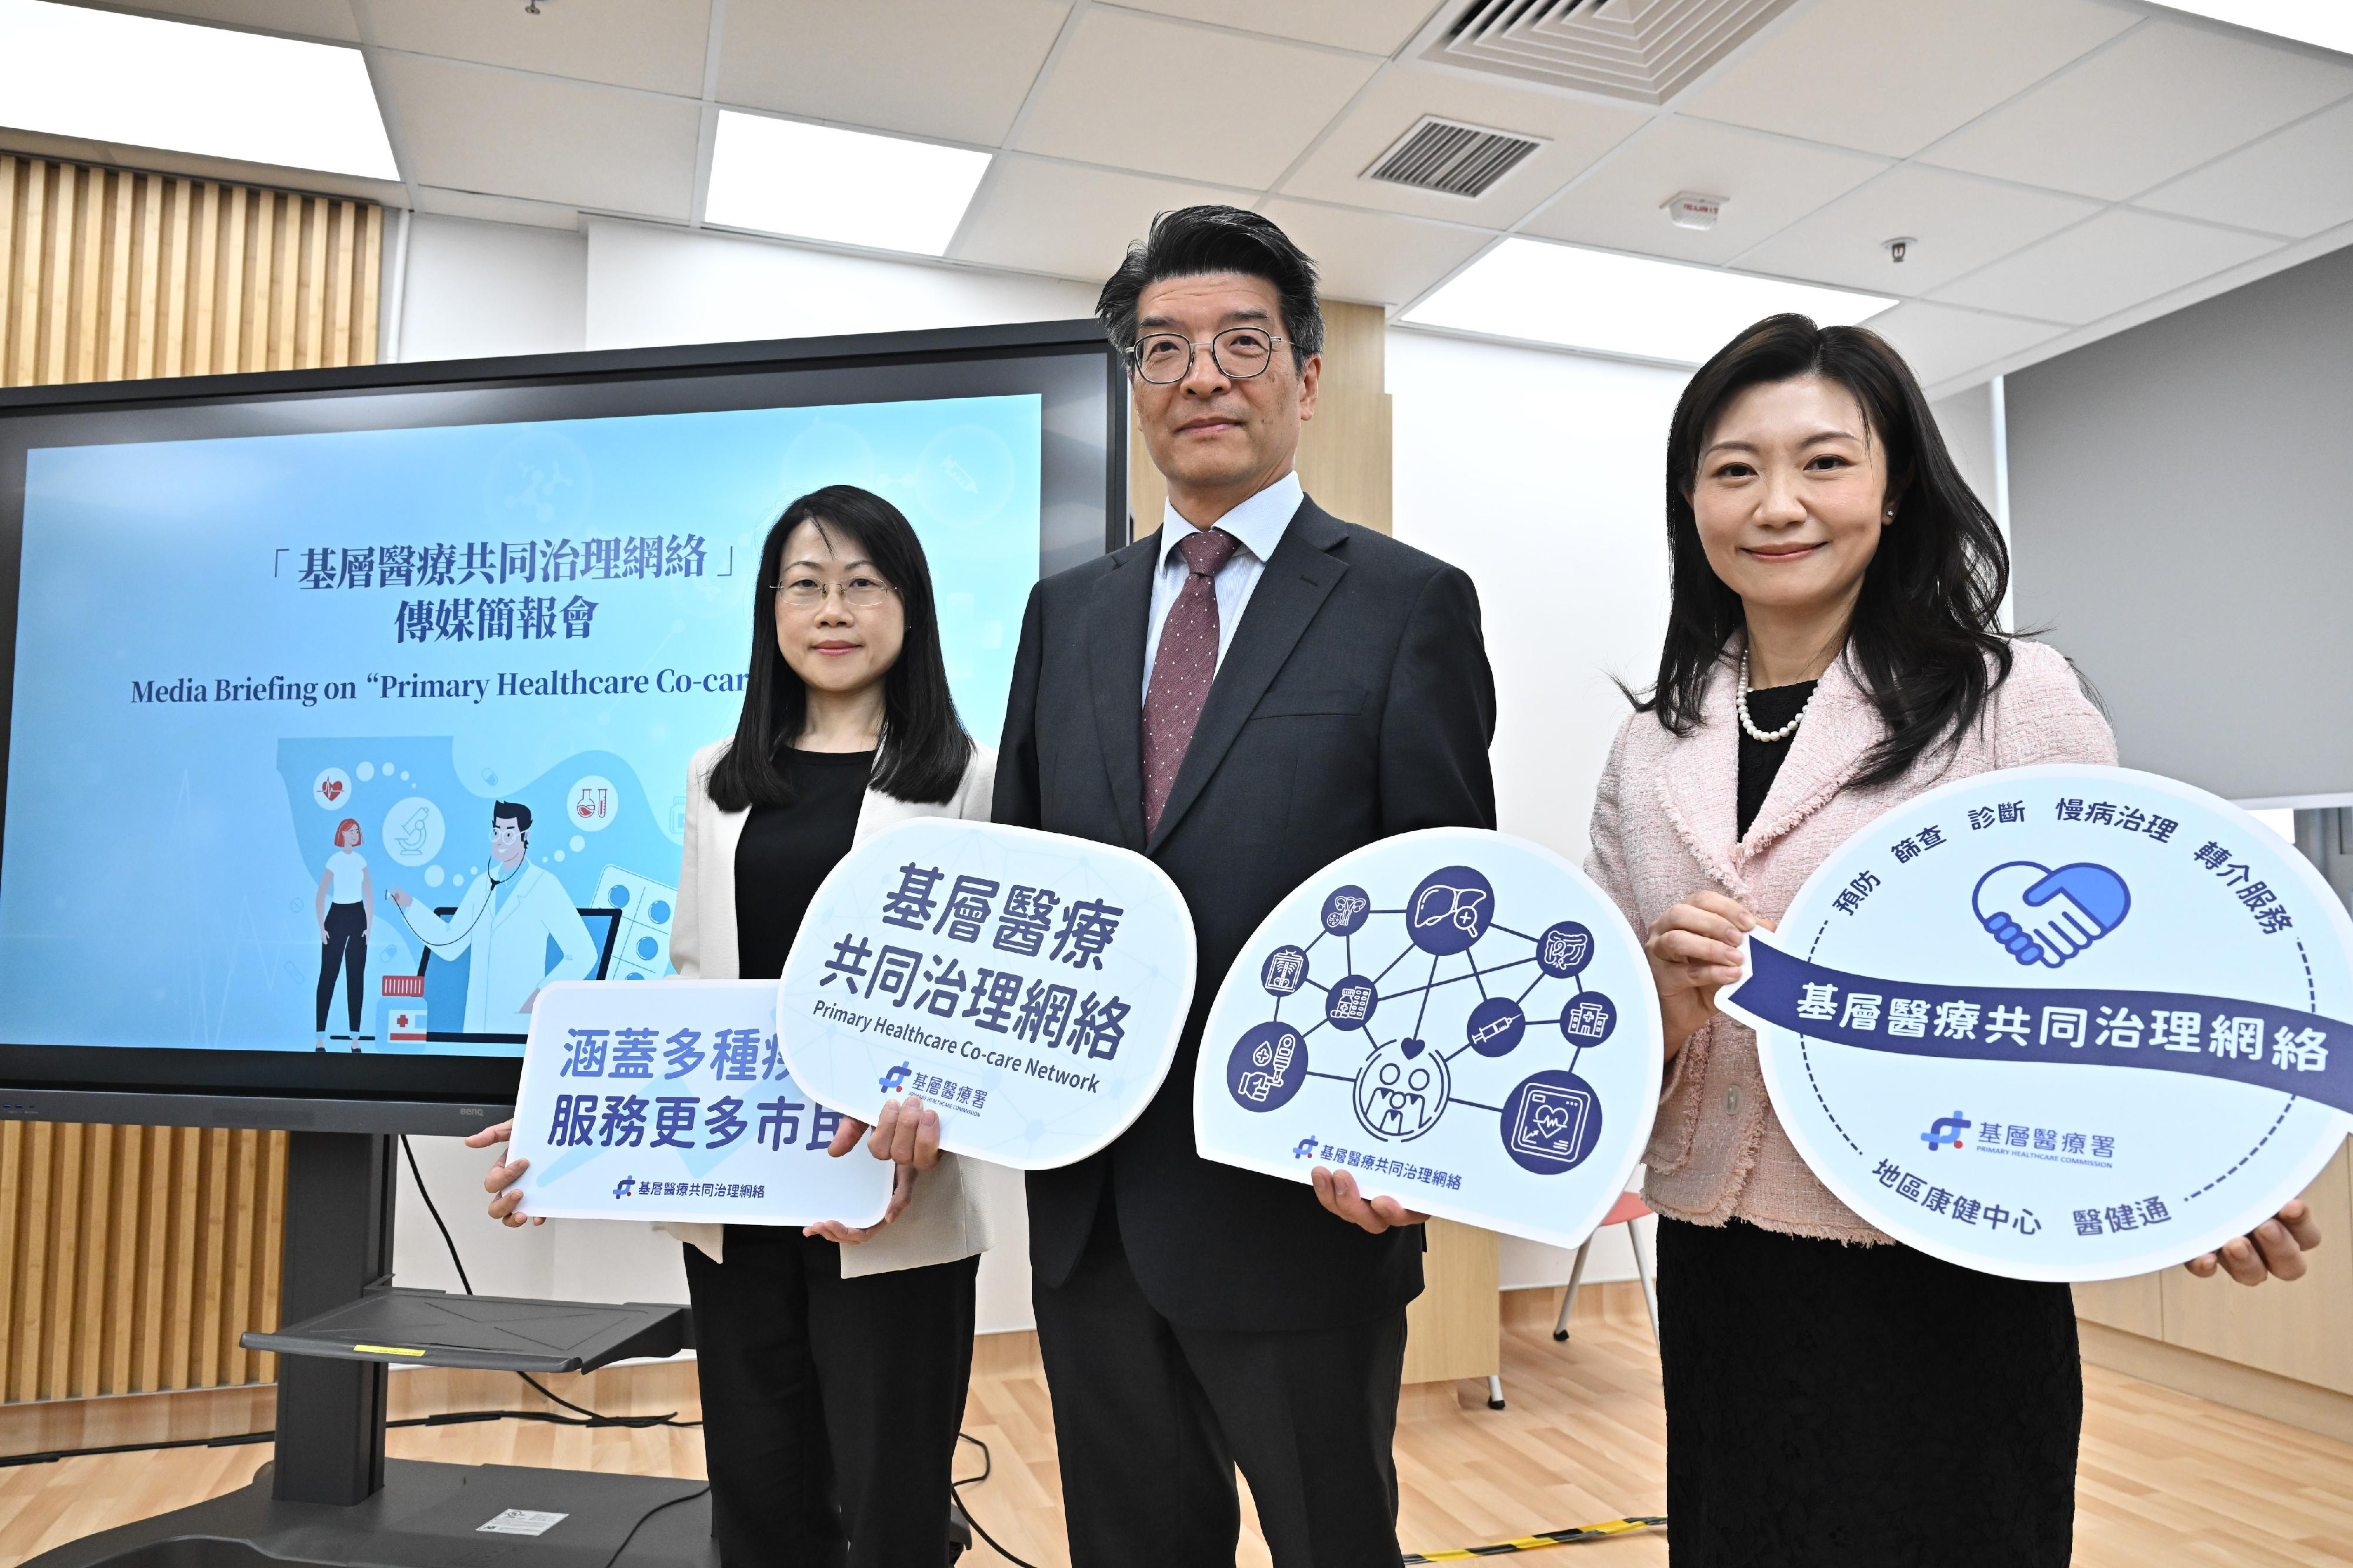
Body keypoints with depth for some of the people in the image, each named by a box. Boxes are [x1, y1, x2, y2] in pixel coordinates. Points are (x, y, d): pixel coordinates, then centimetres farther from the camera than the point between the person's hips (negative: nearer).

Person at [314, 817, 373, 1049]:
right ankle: (320, 1037, 0)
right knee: (328, 975, -3)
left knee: (356, 977, 5)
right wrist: (321, 928, -12)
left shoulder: (361, 860, 8)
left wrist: (370, 926, 4)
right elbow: (320, 897, -7)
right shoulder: (334, 860, -6)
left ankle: (355, 1038, 7)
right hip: (337, 916, -4)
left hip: (358, 918, 4)